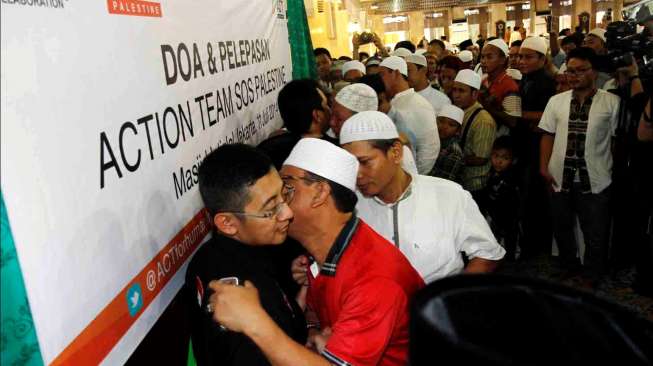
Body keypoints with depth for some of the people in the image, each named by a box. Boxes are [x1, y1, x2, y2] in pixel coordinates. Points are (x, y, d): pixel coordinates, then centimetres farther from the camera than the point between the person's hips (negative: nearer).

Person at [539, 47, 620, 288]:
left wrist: (616, 171, -5)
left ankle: (591, 279, 28)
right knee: (561, 227, 17)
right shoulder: (556, 101, 5)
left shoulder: (611, 102, -4)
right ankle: (569, 268, 40)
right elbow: (548, 135, 6)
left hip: (595, 179, -3)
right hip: (560, 177, 3)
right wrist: (544, 167, 0)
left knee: (595, 234, 8)